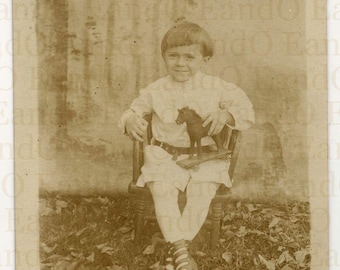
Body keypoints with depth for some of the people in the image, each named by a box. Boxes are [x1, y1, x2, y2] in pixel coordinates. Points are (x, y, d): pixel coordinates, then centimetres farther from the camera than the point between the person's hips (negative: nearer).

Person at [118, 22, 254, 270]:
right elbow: (135, 110, 11)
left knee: (201, 193, -27)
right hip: (165, 157, 1)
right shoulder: (156, 91, 5)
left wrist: (226, 115, -20)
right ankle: (180, 249, -27)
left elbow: (246, 109, 2)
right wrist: (130, 121, -14)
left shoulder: (216, 87, 2)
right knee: (162, 191, -28)